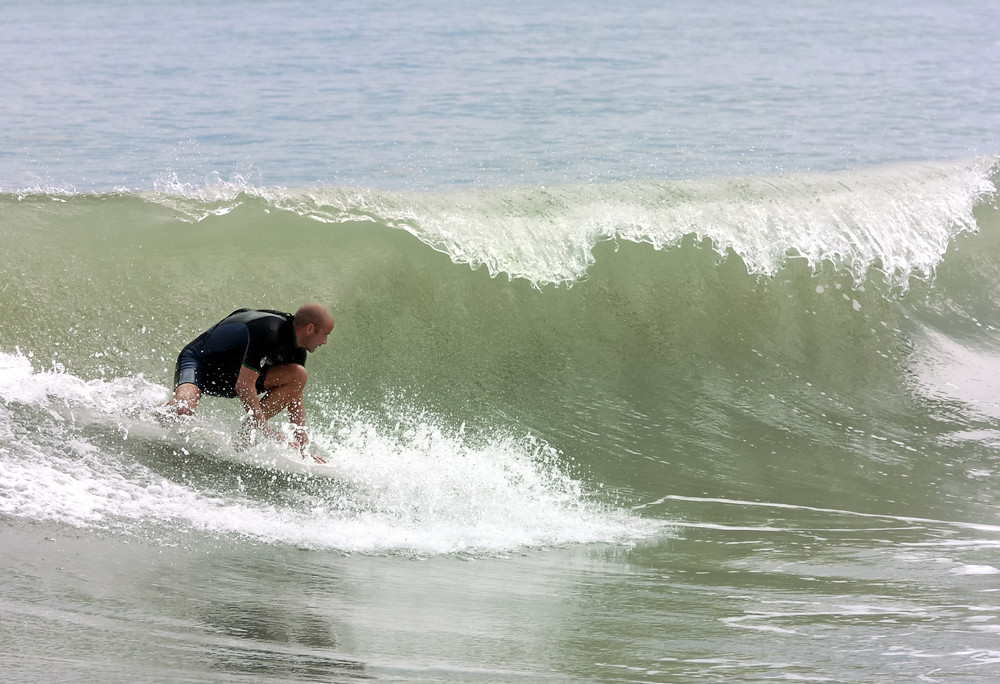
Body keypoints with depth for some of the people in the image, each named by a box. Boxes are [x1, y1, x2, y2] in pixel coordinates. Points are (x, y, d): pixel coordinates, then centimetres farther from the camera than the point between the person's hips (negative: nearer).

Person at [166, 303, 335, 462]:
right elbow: (243, 386, -34)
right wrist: (268, 432, -33)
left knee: (298, 376, -13)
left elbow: (295, 397, 4)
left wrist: (302, 446, -5)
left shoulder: (297, 349, -4)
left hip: (230, 375, 8)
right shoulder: (267, 331, -32)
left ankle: (249, 430, -13)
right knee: (182, 410, -40)